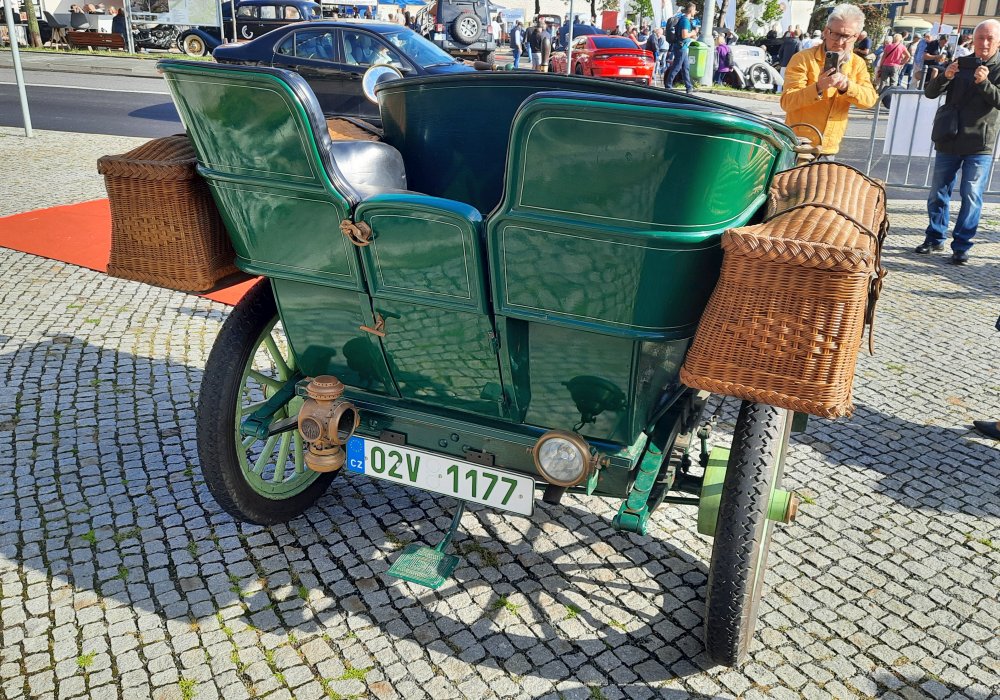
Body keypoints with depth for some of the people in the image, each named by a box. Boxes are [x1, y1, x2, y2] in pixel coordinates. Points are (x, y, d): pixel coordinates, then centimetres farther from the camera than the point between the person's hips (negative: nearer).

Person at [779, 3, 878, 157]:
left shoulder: (858, 64, 7)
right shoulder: (803, 59, -9)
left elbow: (870, 99, -6)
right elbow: (787, 102, -17)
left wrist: (847, 86, -24)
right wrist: (818, 88, -32)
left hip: (829, 149, 4)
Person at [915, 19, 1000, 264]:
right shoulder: (960, 64, 6)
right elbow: (930, 92, 0)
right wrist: (945, 76, -19)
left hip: (979, 145, -3)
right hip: (948, 141, 3)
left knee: (971, 197, -4)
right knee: (938, 193, 9)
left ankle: (961, 245, 3)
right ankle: (935, 237, 24)